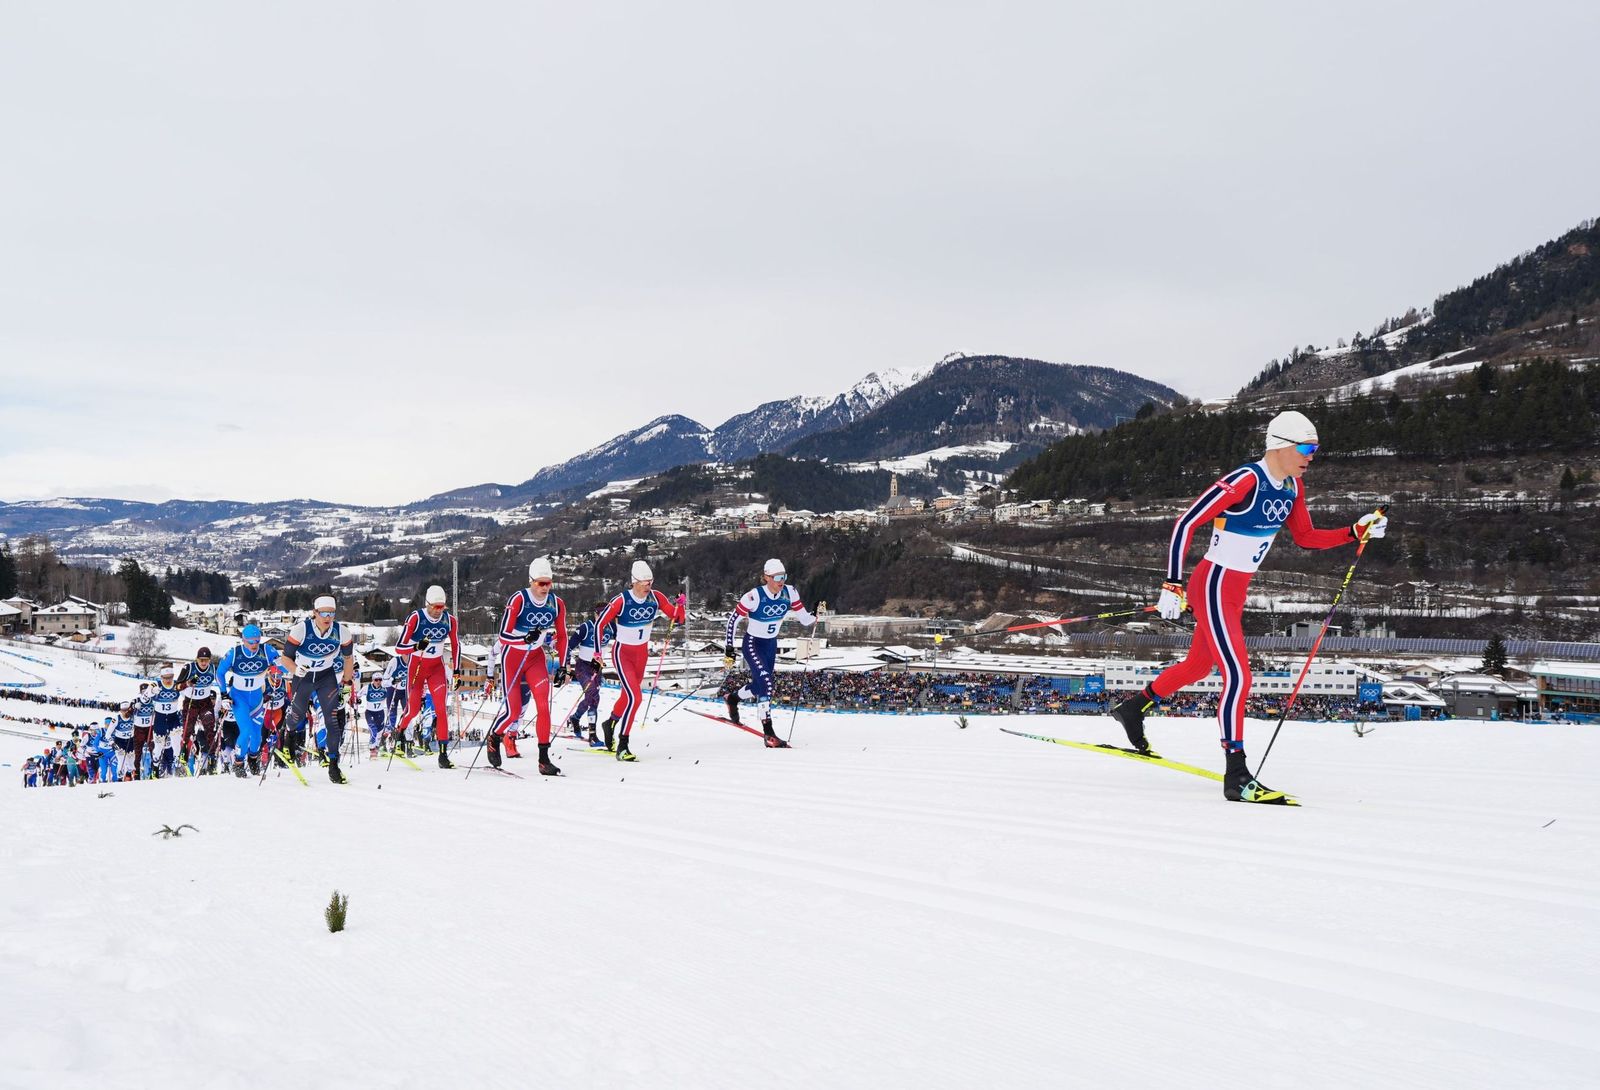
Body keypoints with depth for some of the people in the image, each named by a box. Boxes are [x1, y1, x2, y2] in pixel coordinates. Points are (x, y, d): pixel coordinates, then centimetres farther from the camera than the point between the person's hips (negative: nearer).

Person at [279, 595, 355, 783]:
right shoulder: (301, 629, -24)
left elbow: (349, 657, 0)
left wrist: (346, 682, 2)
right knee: (297, 715, 7)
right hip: (302, 676, -1)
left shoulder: (341, 632, -17)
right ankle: (288, 731, 48)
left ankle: (333, 765, -2)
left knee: (335, 718, -11)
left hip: (327, 676, 1)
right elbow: (285, 657, -17)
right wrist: (295, 670, -36)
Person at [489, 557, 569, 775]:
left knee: (543, 705, -13)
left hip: (536, 657, 3)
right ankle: (493, 738, 27)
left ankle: (544, 759, -8)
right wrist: (526, 637, -38)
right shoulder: (518, 600, -20)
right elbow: (503, 635, -21)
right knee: (513, 710, -5)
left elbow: (562, 637, 3)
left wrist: (562, 667, -1)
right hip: (512, 657, -3)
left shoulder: (557, 604, -7)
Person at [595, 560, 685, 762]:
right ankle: (622, 746, -12)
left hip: (642, 652, 6)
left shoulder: (655, 598, -9)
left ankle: (611, 723, 48)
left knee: (629, 695, 20)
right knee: (634, 696, -19)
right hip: (622, 653, -6)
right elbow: (600, 623, -12)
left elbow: (678, 619, -3)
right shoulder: (621, 600, -21)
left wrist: (680, 605, -24)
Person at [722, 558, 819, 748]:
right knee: (765, 682, -24)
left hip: (771, 645, 6)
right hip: (752, 644, -6)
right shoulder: (754, 596, -25)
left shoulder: (790, 593, -12)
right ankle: (768, 732, -20)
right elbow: (733, 620, -17)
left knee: (761, 685, 19)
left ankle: (733, 698, 51)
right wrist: (728, 649, -17)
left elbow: (804, 618, -6)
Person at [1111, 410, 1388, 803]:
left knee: (1198, 666, 24)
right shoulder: (1245, 481, -23)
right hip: (1213, 587, -9)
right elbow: (1185, 524, -22)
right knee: (1238, 677, -14)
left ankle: (1133, 708, 46)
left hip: (1236, 591, 10)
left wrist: (1357, 532, 1)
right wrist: (1173, 586, -23)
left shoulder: (1293, 486, 3)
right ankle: (1236, 777, -10)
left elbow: (1305, 537, 15)